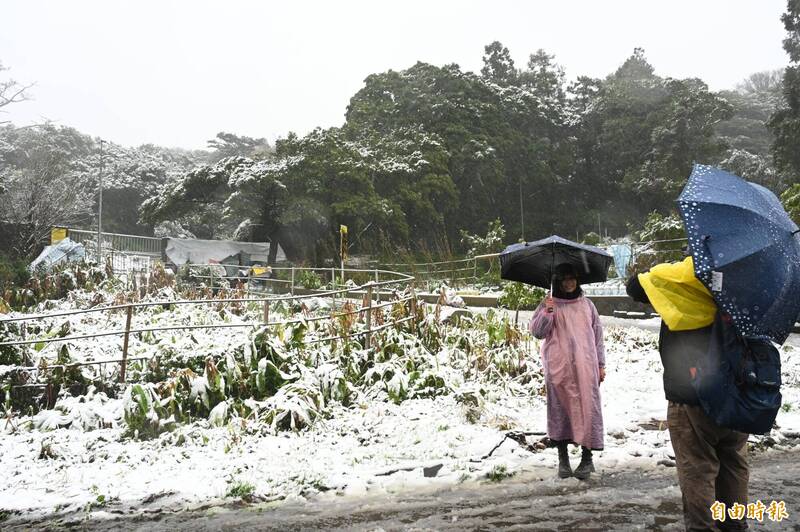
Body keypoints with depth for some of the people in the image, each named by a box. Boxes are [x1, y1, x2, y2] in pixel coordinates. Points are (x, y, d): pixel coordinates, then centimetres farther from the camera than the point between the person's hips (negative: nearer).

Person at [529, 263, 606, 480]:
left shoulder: (587, 304, 14)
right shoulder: (549, 305, 6)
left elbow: (597, 334, 15)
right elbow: (537, 331, -4)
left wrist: (601, 364, 11)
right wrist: (546, 313, -20)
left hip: (586, 367, 2)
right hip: (559, 368, -2)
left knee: (588, 407, -2)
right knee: (560, 409, 2)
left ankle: (587, 457, 9)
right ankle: (563, 458, 13)